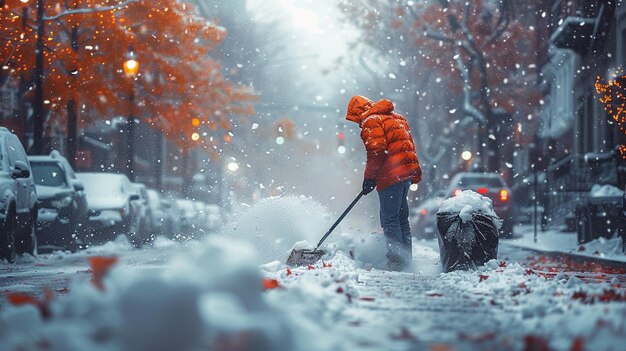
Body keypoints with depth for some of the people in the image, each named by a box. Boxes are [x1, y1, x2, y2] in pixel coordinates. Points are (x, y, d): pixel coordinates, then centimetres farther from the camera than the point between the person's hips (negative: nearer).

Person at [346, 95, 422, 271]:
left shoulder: (371, 121, -6)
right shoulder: (394, 117, 22)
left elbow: (376, 151, -16)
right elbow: (408, 145, 21)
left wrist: (369, 177, -9)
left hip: (391, 175, -9)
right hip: (407, 172, 9)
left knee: (389, 219, -6)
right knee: (401, 218, 15)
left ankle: (396, 262, -10)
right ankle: (406, 260, 19)